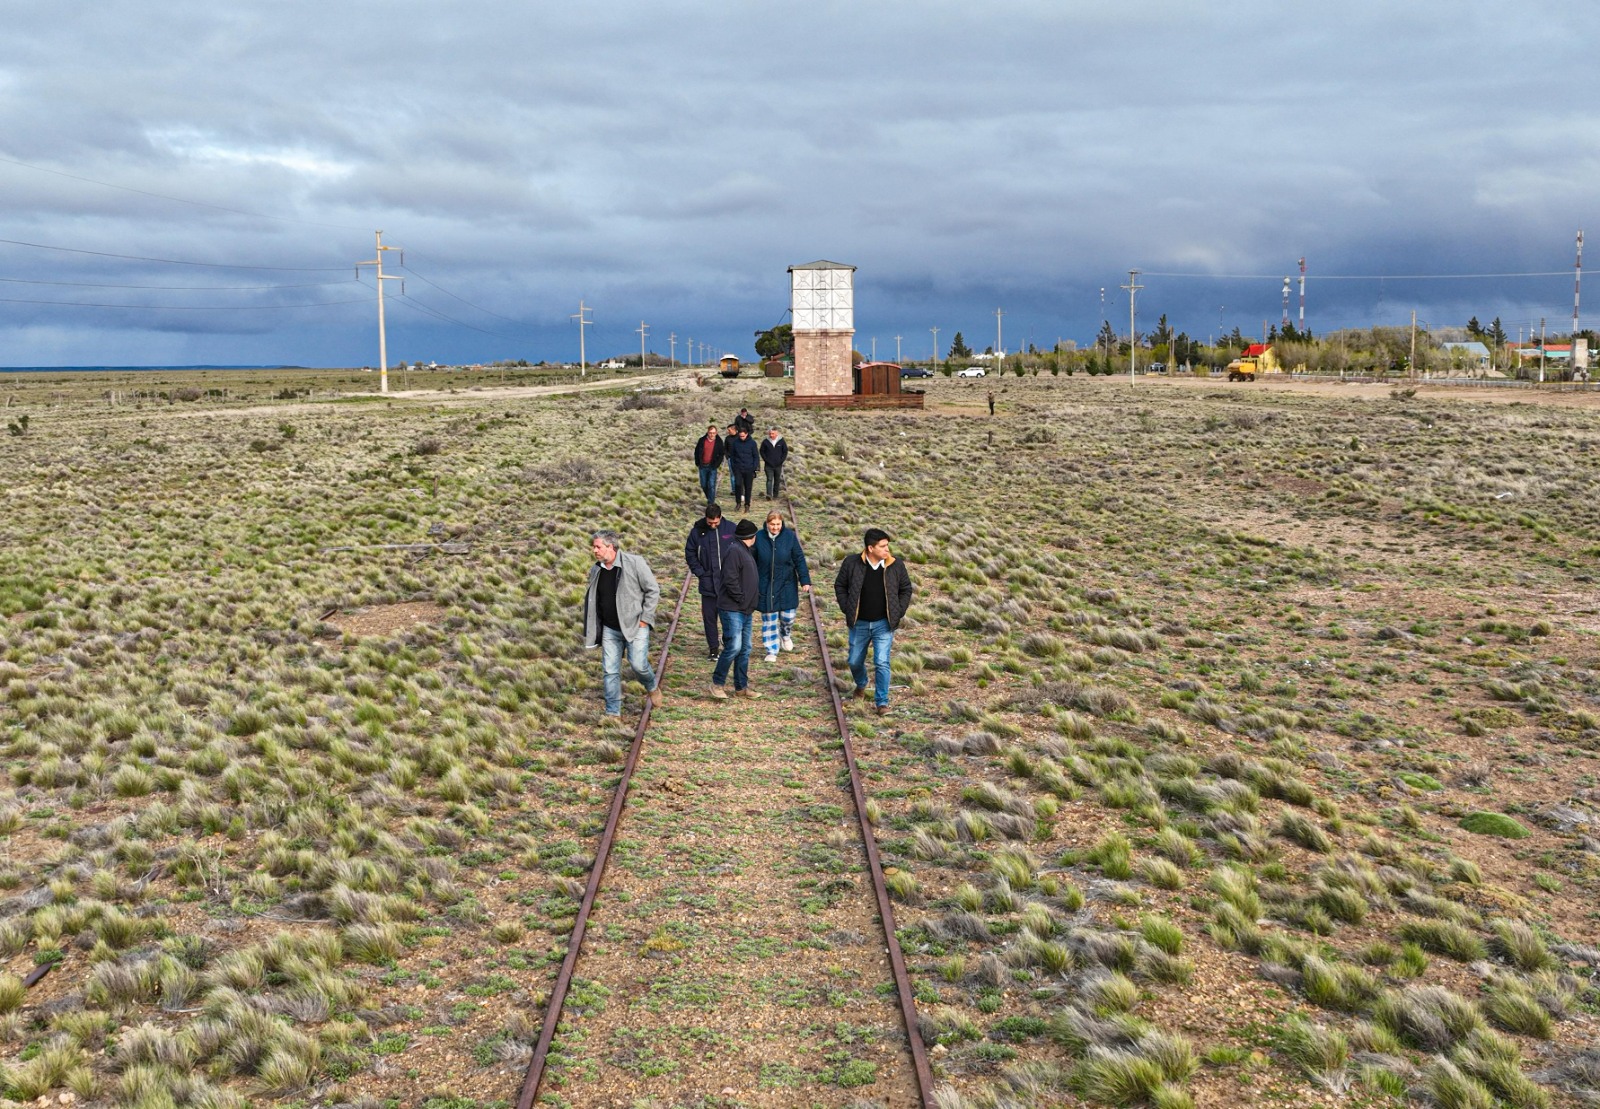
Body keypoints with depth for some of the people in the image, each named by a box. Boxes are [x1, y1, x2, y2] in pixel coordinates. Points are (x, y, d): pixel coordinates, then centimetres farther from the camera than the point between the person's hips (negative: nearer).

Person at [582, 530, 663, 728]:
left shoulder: (635, 563, -11)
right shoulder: (596, 570, 6)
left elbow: (653, 590, -7)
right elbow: (591, 601, 17)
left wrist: (645, 618, -11)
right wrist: (592, 631, 13)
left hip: (635, 625, -5)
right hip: (610, 629, 5)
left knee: (638, 664, -13)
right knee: (610, 671, 0)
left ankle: (653, 688, 20)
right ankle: (613, 714, 7)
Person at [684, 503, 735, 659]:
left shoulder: (731, 529, -4)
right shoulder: (697, 531, -2)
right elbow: (689, 554, 7)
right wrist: (699, 572, -2)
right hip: (708, 583, 1)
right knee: (709, 616, 5)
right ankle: (713, 647, 15)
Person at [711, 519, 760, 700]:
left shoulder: (745, 551, 17)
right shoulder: (734, 551, -15)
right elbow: (730, 580, -22)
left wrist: (749, 602, 12)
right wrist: (741, 599, -16)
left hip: (745, 610, 10)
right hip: (732, 609, -10)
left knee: (744, 649, 11)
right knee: (733, 647, -13)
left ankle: (741, 687, 16)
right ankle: (717, 683, -1)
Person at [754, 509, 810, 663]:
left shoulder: (789, 536, -9)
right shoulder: (760, 537, -8)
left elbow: (799, 559, -3)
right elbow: (752, 561, 1)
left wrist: (805, 580, -7)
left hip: (786, 584, 0)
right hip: (765, 585, 0)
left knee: (788, 615, 3)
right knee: (768, 619, 4)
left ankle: (786, 635, 37)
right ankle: (771, 651, 16)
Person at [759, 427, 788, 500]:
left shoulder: (781, 441, -1)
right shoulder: (765, 442, -3)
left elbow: (785, 451, 5)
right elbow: (762, 452, 4)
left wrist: (781, 460, -5)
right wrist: (766, 460, -6)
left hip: (778, 465, 2)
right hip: (768, 465, -2)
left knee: (777, 480, 12)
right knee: (769, 479, -11)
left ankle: (775, 493, 26)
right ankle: (769, 494, -20)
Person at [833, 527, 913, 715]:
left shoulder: (896, 566, -8)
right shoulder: (852, 563, -10)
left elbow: (906, 589, 5)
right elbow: (840, 586, 3)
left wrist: (898, 613, -1)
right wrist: (847, 609, -3)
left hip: (884, 624, -1)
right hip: (859, 624, 1)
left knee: (882, 663, -10)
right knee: (855, 661, 14)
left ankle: (882, 701, 0)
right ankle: (861, 684, 45)